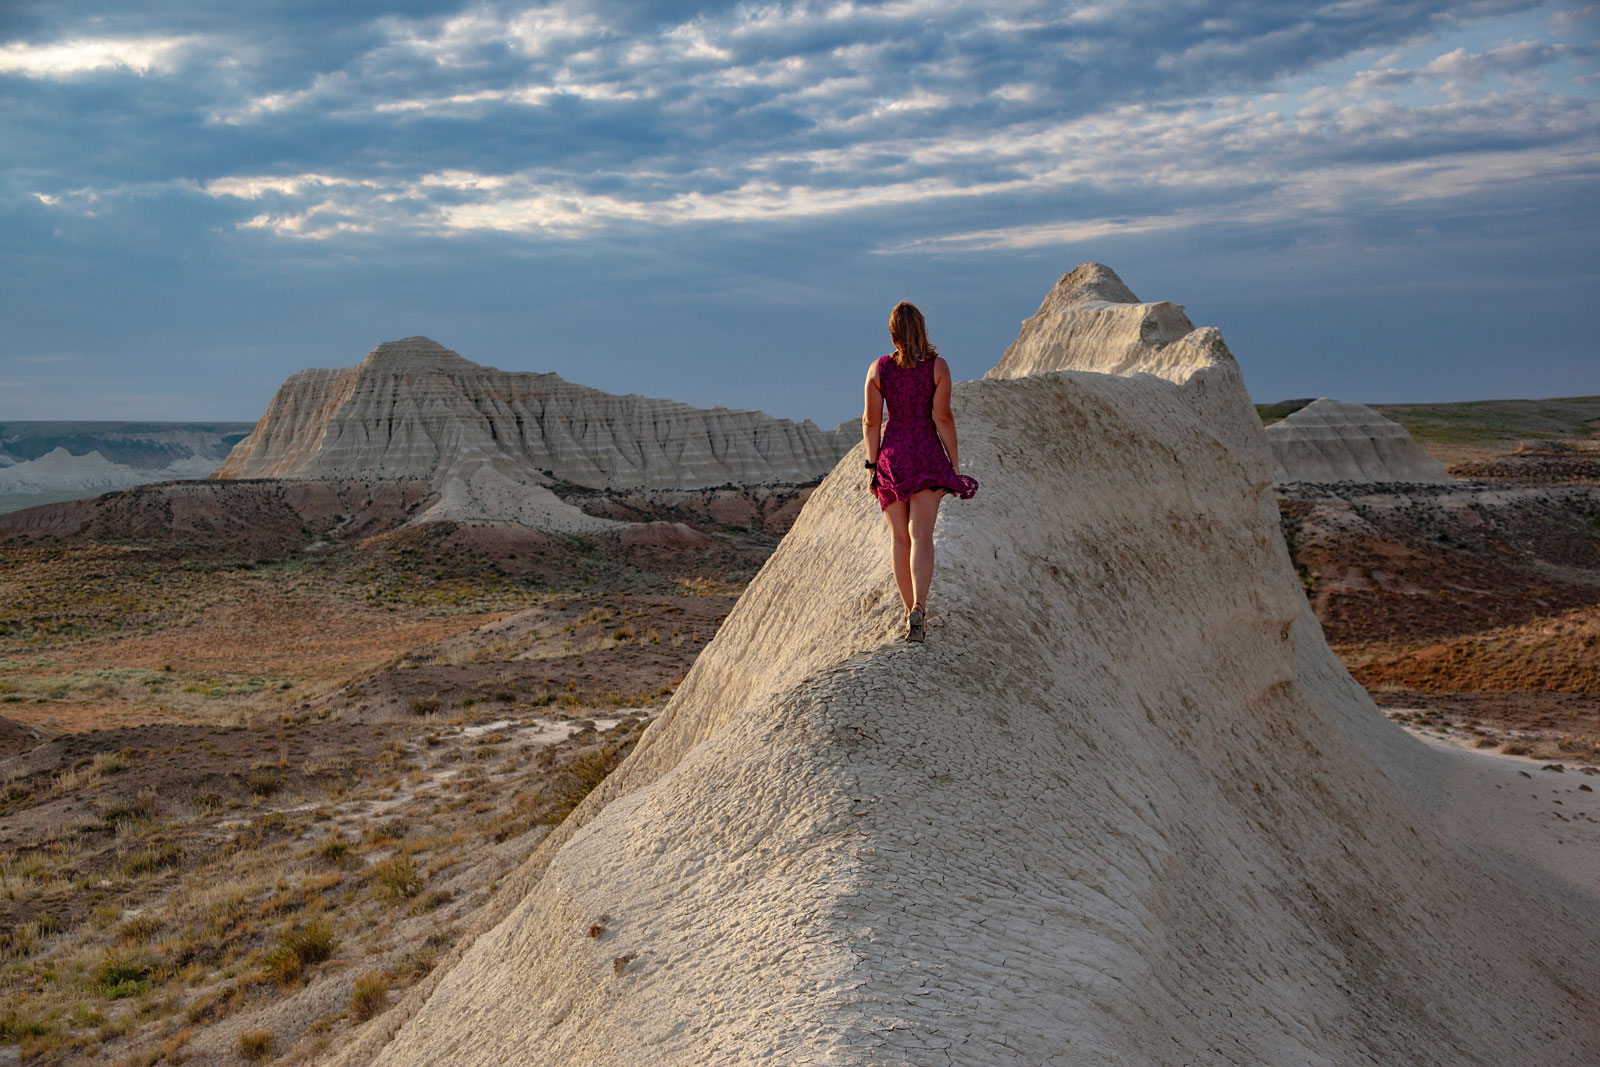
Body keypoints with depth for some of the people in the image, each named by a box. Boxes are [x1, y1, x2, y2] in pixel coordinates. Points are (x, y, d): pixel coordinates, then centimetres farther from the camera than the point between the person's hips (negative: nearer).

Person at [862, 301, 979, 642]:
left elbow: (871, 422, 0)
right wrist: (955, 463, -1)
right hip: (927, 455, -2)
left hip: (892, 455, 2)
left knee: (901, 538, 11)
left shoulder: (878, 368, -1)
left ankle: (910, 609, 19)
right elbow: (942, 417, -8)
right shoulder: (938, 365, -5)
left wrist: (872, 466, 7)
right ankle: (919, 608, -28)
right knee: (921, 536, -9)